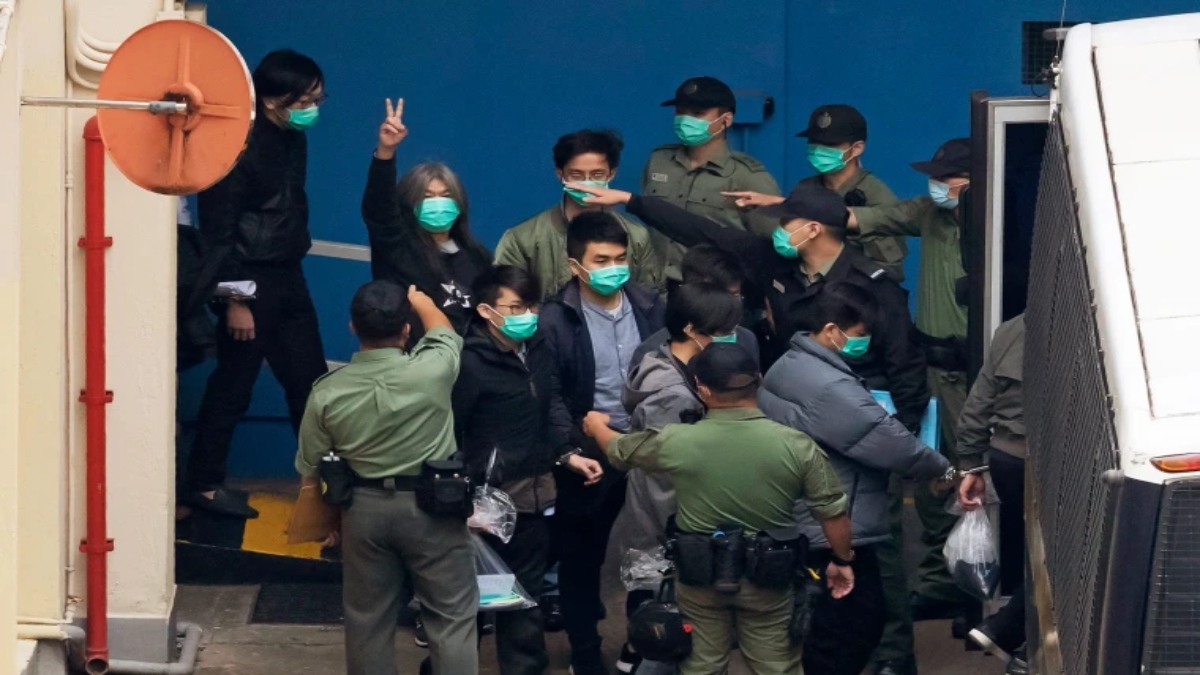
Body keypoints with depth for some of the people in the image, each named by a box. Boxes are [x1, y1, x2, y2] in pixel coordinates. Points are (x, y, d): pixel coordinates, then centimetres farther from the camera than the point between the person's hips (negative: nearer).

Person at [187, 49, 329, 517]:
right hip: (249, 283, -8)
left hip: (288, 278, 8)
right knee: (233, 386, 1)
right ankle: (204, 484, 12)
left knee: (309, 381, 10)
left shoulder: (293, 139, 6)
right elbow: (217, 230, -18)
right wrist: (233, 300, -19)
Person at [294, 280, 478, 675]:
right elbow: (444, 333, 9)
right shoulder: (432, 371, -17)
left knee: (368, 620, 13)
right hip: (431, 507, -2)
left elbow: (311, 472, 1)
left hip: (365, 508, 2)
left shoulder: (327, 393, -10)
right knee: (453, 616, 5)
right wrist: (420, 301, 31)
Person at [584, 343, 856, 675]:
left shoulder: (676, 441, -15)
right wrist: (842, 560, 10)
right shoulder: (796, 446, -16)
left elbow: (618, 449, 6)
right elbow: (832, 512, -9)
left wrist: (597, 424, 29)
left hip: (701, 574, 0)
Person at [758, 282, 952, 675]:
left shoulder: (788, 368, 11)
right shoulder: (829, 388, -22)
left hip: (797, 527, 11)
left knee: (822, 626, 17)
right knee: (858, 621, -3)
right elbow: (889, 441, -20)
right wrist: (942, 470, -5)